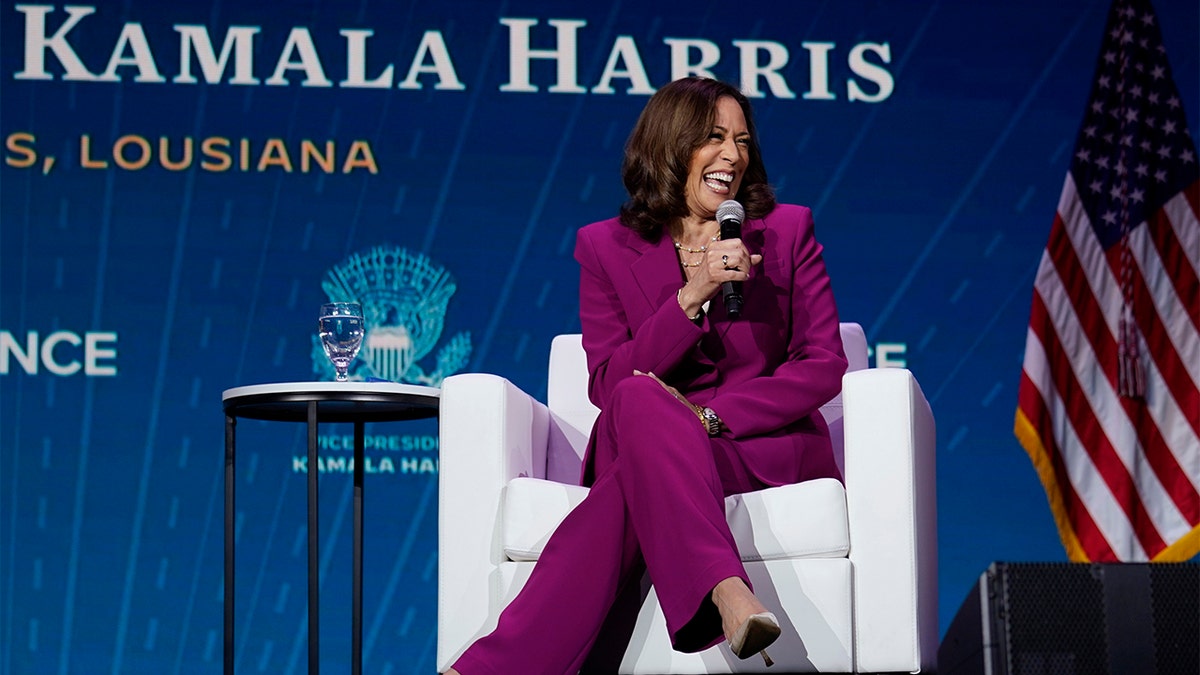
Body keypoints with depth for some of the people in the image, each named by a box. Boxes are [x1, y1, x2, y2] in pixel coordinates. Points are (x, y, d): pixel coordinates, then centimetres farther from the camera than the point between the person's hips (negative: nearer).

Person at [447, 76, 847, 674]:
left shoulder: (787, 231, 7)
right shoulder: (606, 248, 7)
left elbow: (824, 365, -1)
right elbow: (607, 384, -4)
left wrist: (710, 416, -16)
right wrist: (692, 295, -18)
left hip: (767, 450, -1)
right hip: (645, 449, 1)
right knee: (641, 398, -38)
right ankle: (728, 597, -56)